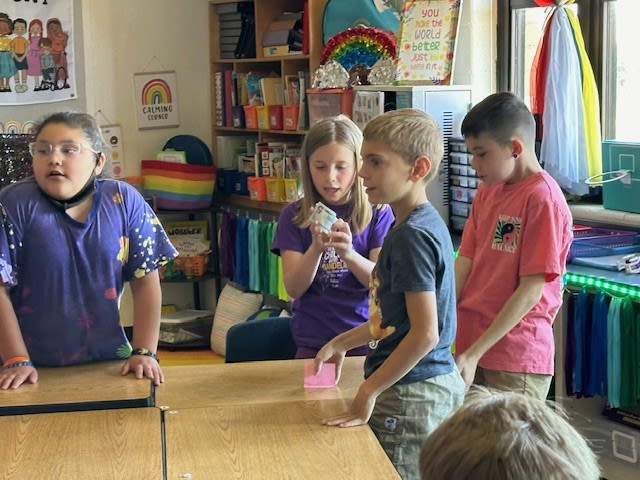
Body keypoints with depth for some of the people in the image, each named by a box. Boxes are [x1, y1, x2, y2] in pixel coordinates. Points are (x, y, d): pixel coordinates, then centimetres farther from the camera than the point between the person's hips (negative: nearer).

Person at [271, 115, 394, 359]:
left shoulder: (378, 213, 3)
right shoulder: (294, 216, 4)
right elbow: (293, 289, -3)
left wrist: (349, 253, -24)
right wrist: (316, 249, -21)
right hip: (313, 343, 0)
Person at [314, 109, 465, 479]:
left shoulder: (412, 236, -20)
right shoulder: (425, 224, 10)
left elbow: (425, 334, -25)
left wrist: (369, 392, -20)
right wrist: (341, 344, 22)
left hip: (410, 395, -10)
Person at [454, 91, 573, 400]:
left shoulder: (542, 198, -13)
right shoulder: (487, 191, 11)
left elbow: (531, 291, -16)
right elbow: (465, 262, 9)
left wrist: (474, 353, -16)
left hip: (515, 362, -7)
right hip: (471, 345, 7)